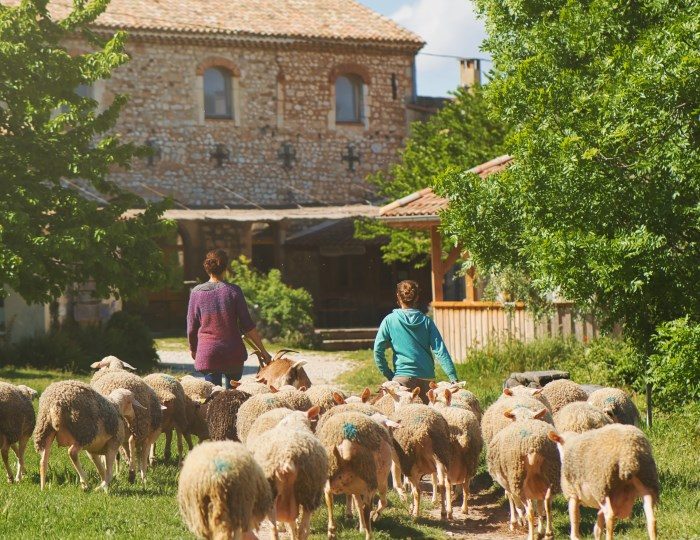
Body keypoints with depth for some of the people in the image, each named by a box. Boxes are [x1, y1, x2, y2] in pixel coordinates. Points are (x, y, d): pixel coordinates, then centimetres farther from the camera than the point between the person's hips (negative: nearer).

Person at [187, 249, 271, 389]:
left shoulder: (197, 292, -2)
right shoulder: (234, 291, -5)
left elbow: (191, 328, 5)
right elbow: (248, 326, -4)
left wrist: (193, 349, 23)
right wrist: (263, 352, 3)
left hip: (207, 354, 1)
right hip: (233, 354, 0)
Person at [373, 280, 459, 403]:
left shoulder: (389, 321, -1)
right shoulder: (426, 321, 3)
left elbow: (378, 350, -4)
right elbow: (440, 351, -3)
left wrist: (388, 375, 5)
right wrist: (453, 377, -5)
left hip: (402, 377, -3)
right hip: (427, 378, 3)